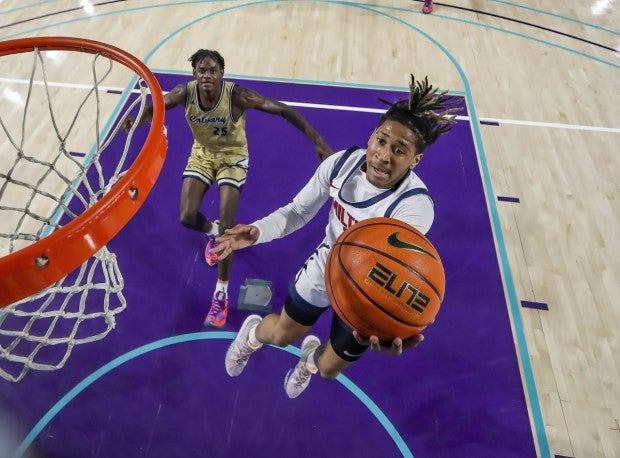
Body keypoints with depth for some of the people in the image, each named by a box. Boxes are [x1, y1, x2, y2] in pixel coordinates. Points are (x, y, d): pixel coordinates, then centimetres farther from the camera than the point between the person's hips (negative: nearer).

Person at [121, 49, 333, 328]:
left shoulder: (237, 95, -29)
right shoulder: (185, 92, -19)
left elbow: (284, 110, -25)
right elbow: (154, 108, -3)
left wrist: (318, 142, -29)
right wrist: (136, 119, -28)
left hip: (232, 157, -3)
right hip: (202, 154, 4)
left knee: (227, 226, -10)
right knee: (187, 218, -5)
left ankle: (221, 294, 5)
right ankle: (213, 233, 35)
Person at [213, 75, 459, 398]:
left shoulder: (415, 205, -34)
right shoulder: (341, 163, -22)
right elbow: (298, 211, -10)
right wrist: (258, 231, -29)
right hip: (324, 268, 2)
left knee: (328, 370, 22)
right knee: (281, 336, 23)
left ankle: (311, 356, 63)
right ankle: (253, 331, 63)